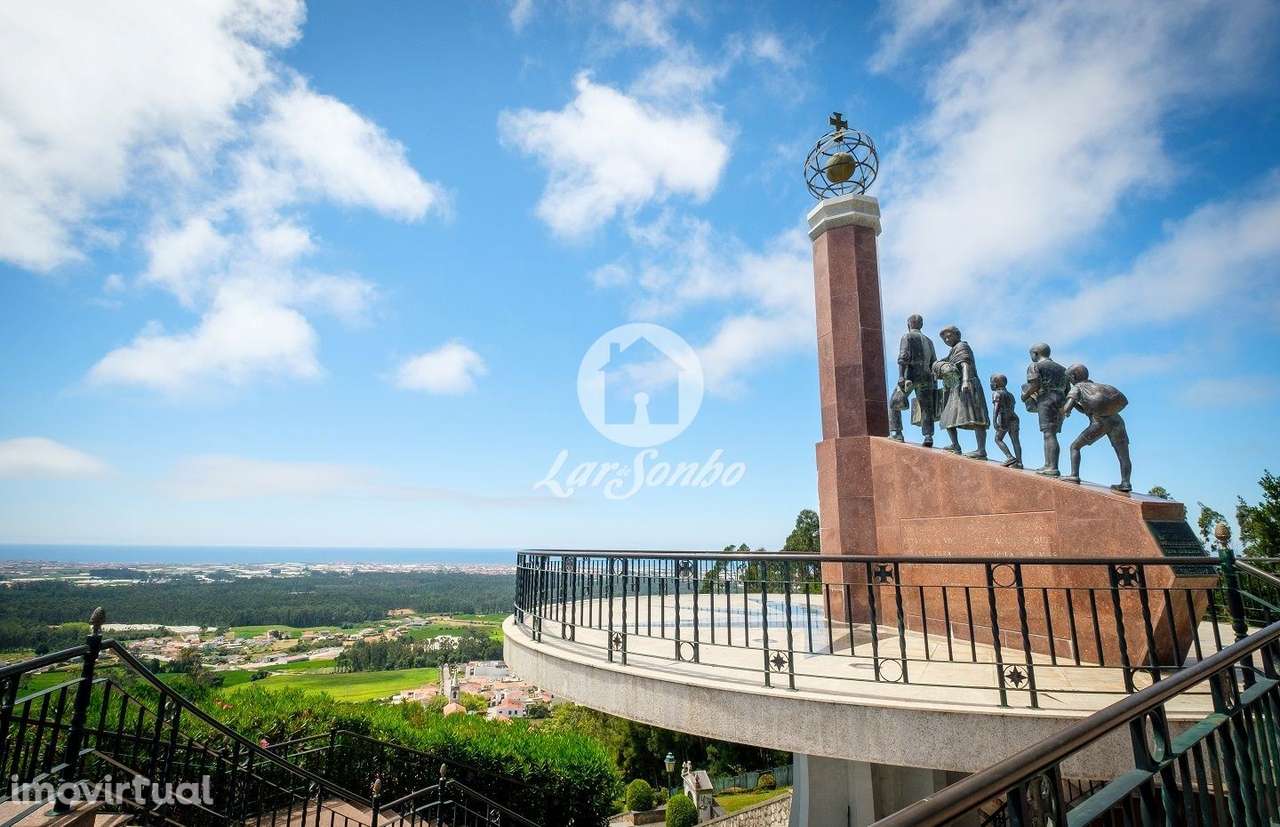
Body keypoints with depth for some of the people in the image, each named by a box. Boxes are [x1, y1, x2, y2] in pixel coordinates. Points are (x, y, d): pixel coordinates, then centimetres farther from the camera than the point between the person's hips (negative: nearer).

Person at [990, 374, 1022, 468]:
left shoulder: (997, 393, 0)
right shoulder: (1010, 394, 24)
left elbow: (996, 407, -14)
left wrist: (994, 421, -24)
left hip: (1005, 419, -7)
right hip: (1014, 419, 7)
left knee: (998, 439, 4)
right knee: (1015, 441, 1)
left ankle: (1010, 458, -9)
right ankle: (1019, 462, -9)